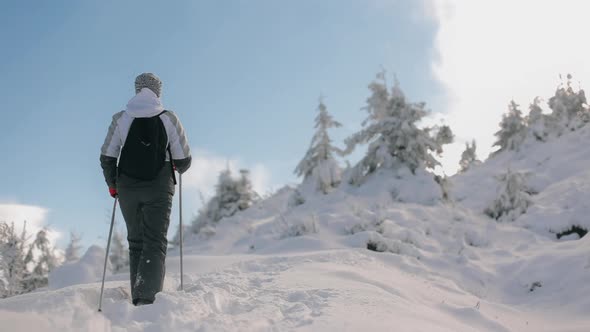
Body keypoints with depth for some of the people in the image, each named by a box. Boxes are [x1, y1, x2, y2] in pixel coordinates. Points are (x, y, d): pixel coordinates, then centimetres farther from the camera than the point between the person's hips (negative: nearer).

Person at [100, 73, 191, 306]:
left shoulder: (121, 119, -1)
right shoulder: (169, 119, -5)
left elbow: (106, 158, 0)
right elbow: (183, 160, -2)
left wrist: (112, 185, 16)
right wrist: (178, 169, 21)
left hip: (127, 188, 2)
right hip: (159, 188, -2)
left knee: (136, 242, 15)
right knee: (155, 242, -1)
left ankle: (138, 298, 17)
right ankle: (147, 296, -18)